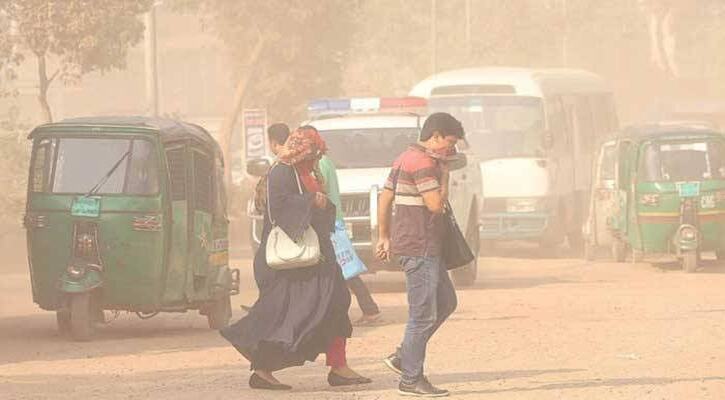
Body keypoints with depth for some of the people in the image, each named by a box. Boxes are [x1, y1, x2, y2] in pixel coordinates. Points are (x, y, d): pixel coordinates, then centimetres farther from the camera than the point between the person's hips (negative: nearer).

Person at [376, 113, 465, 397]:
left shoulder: (407, 158, 16)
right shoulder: (423, 162, -16)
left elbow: (385, 198, 19)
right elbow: (436, 204, -20)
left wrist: (384, 236, 21)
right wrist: (444, 173, -8)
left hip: (426, 247, 11)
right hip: (419, 248, -11)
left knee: (446, 302, 17)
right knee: (423, 315, -6)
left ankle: (403, 357, 17)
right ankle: (411, 379, -1)